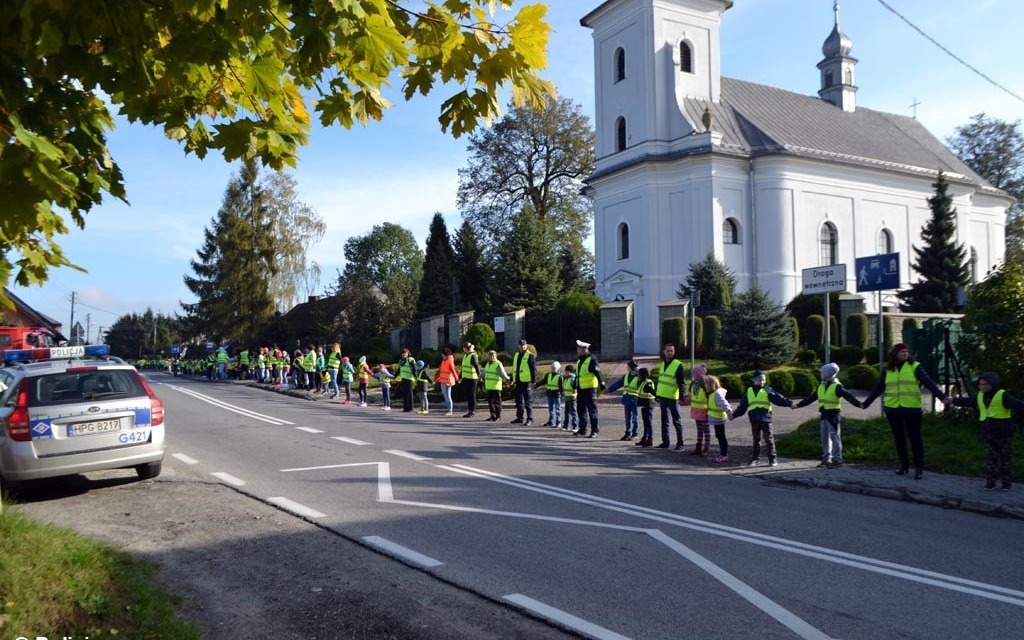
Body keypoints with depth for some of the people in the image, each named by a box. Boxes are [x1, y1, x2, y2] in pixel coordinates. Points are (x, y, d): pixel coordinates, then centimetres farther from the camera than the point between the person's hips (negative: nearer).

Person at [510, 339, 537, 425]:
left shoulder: (530, 355, -7)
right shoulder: (516, 355, 15)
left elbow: (534, 369, -10)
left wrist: (533, 381, -14)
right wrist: (512, 379, 19)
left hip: (526, 381, -7)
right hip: (518, 381, 7)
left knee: (528, 401, -3)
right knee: (518, 400, 13)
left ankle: (530, 419, 2)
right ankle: (519, 417, 22)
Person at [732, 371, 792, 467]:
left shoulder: (767, 390, 3)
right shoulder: (749, 391, 12)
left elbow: (778, 398, -8)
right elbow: (742, 406, 17)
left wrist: (789, 403, -21)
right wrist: (734, 415, 17)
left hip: (766, 419, -3)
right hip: (754, 420, 3)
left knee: (769, 439, -1)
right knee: (756, 440, 10)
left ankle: (773, 459, 6)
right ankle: (755, 459, 17)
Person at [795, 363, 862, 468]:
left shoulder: (837, 386, -10)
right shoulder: (821, 386, 13)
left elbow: (848, 396, -21)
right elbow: (811, 398, 21)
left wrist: (858, 404, -37)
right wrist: (798, 405, 24)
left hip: (833, 415, -8)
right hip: (824, 415, 8)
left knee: (834, 437, -5)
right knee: (825, 438, 11)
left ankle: (837, 460, 0)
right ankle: (826, 458, 20)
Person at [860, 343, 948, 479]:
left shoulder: (914, 366, -2)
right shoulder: (888, 369, 7)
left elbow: (928, 382, -10)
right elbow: (878, 388, 15)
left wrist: (942, 396, -23)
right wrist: (866, 403, 18)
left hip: (912, 409, -3)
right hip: (892, 409, 3)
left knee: (914, 437, 0)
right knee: (898, 437, 11)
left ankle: (919, 467, 7)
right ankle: (903, 464, 23)